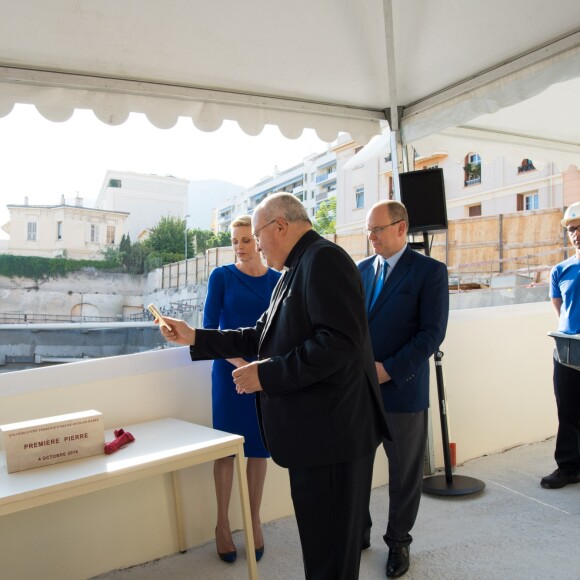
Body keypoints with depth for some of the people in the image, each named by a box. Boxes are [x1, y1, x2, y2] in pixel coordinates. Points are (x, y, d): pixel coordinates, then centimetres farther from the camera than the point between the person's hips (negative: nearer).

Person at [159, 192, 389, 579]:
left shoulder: (324, 258, -16)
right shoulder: (297, 269, 15)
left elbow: (341, 342, -27)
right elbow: (264, 338, 17)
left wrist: (267, 375, -21)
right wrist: (195, 338, 14)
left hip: (332, 430, -10)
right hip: (315, 429, 10)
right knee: (320, 540, 22)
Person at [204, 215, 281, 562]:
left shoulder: (278, 280, 3)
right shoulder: (221, 276, -4)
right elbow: (210, 327, -7)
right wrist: (238, 361, -19)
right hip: (230, 369, -2)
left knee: (260, 443, 9)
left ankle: (255, 520, 24)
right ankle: (222, 523, 20)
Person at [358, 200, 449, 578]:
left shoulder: (430, 271, -5)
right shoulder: (361, 269, 9)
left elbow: (432, 333, -12)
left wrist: (388, 370, -17)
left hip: (402, 388, -4)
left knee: (405, 472, 11)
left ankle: (398, 541, 32)